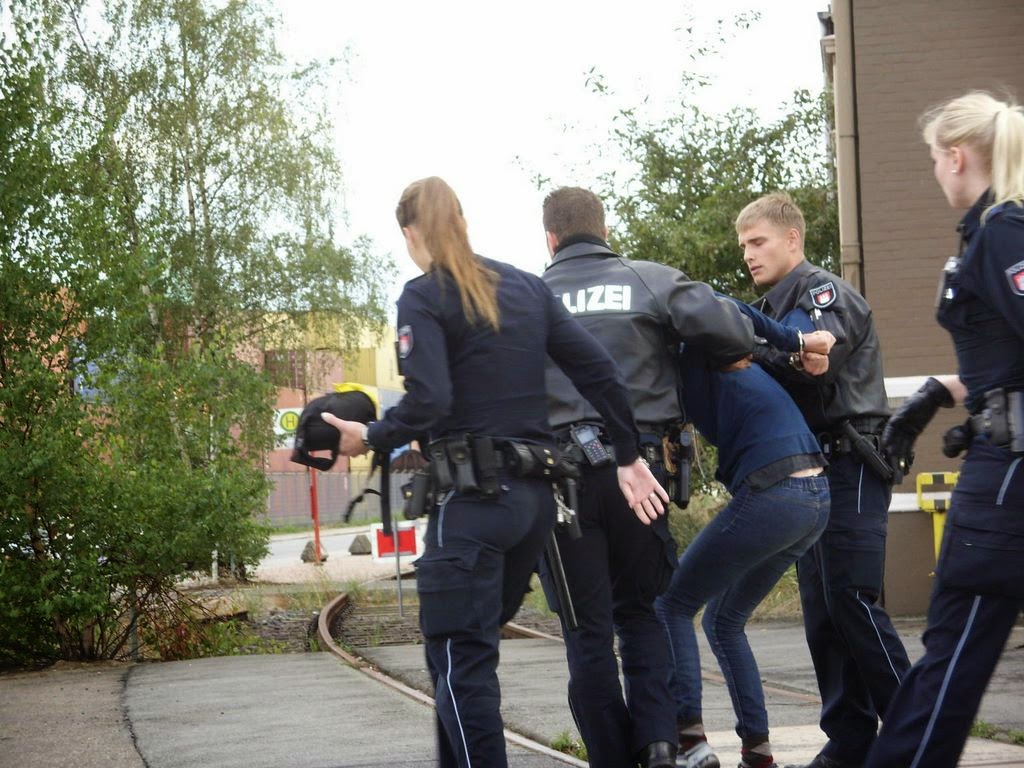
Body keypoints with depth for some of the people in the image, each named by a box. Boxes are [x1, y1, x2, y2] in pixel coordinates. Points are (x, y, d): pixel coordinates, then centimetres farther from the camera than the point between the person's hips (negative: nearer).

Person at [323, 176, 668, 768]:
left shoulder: (424, 298, -6)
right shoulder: (526, 287, 13)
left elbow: (428, 402, -19)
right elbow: (599, 371, 9)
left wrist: (370, 437, -3)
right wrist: (629, 458, 14)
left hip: (473, 499, -7)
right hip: (537, 496, 7)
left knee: (460, 663, -4)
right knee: (468, 650, 18)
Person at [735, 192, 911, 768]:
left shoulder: (826, 292, -6)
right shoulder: (775, 307, 20)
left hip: (850, 466, -9)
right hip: (810, 471, 9)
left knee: (852, 601, -13)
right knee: (822, 609, 5)